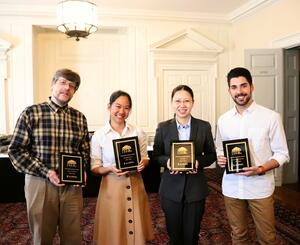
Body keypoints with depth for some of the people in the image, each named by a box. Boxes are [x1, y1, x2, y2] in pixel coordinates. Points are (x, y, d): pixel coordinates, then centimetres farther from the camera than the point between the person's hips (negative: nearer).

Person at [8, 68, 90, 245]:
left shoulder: (79, 118, 5)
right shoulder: (31, 113, -4)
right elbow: (16, 151, -6)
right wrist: (45, 172, -14)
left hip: (72, 185, 3)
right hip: (40, 183, -2)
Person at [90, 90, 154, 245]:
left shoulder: (139, 133, 1)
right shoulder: (99, 135, -5)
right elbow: (94, 168, -1)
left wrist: (142, 164, -11)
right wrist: (111, 169, -20)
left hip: (135, 186, 2)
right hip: (112, 188, -2)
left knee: (137, 231, 12)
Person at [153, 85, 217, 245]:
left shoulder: (204, 126, -1)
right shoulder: (163, 127, -2)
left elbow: (211, 155, 5)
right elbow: (156, 155, 3)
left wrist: (199, 162, -16)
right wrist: (167, 161, -18)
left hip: (196, 188, 0)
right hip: (171, 189, 0)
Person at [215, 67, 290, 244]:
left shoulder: (271, 117, -8)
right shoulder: (223, 120, 4)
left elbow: (282, 154, -5)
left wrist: (261, 169, -22)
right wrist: (220, 158, -8)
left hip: (260, 187, -3)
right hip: (231, 187, 3)